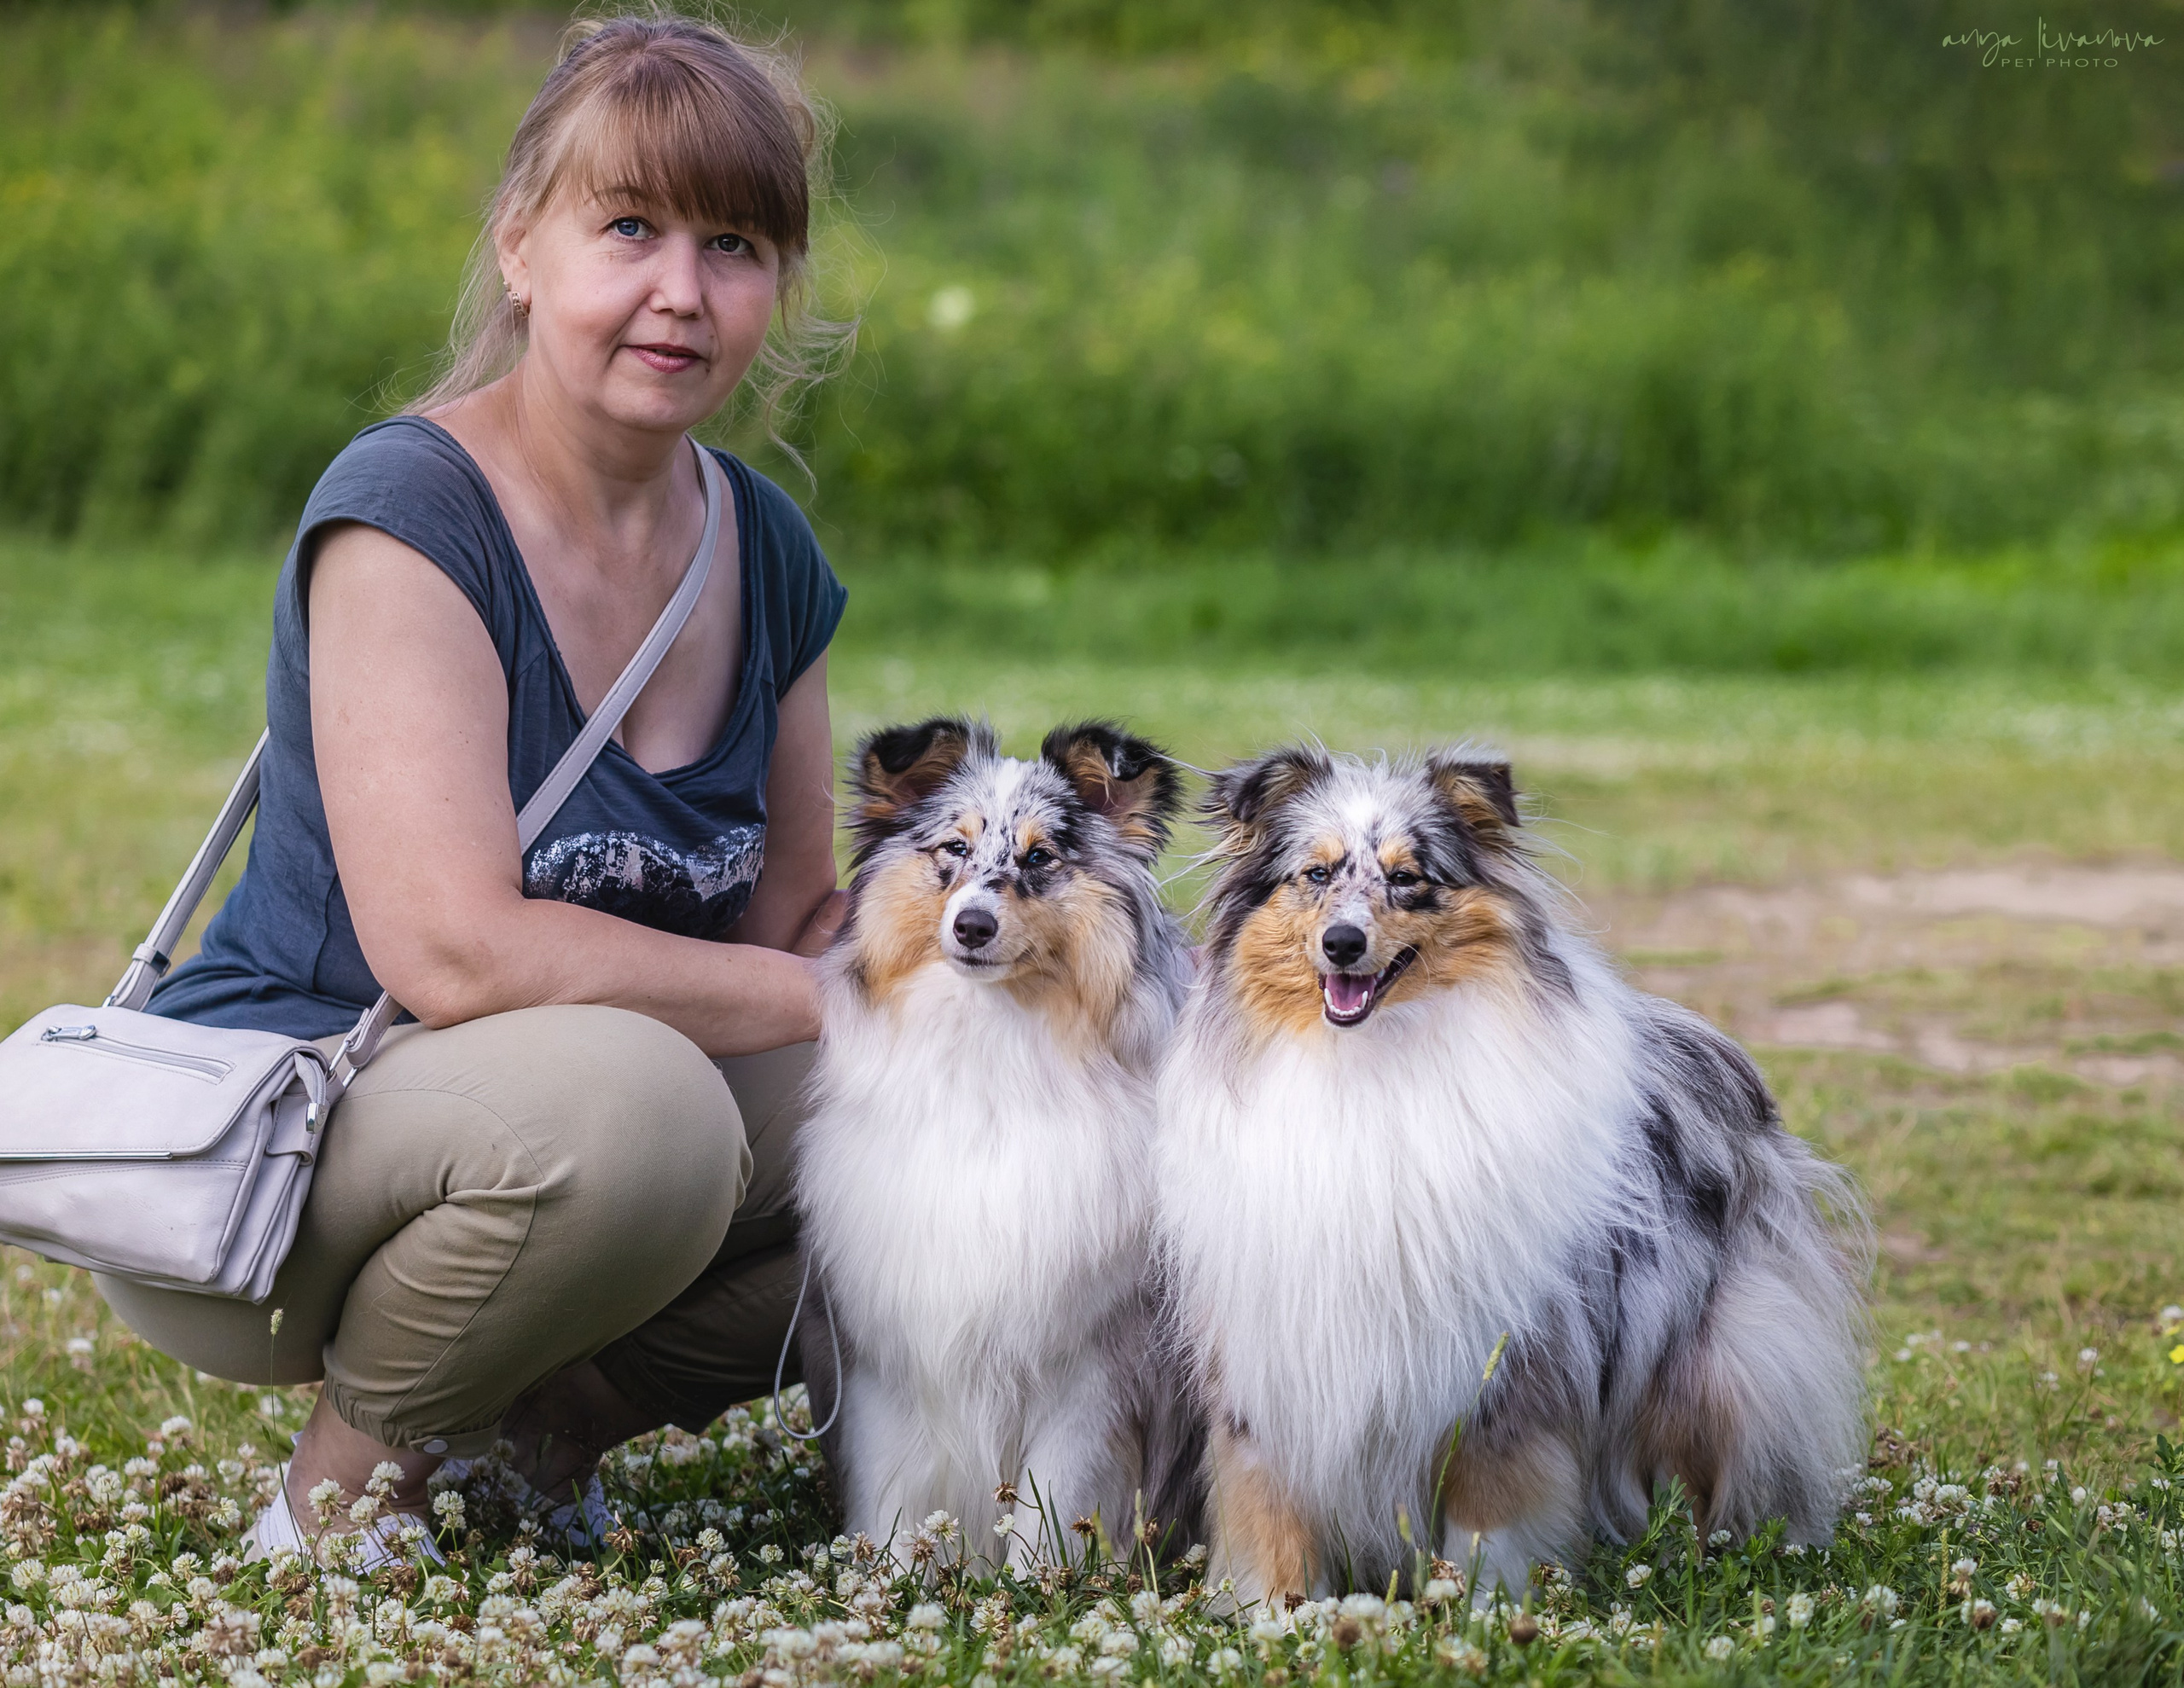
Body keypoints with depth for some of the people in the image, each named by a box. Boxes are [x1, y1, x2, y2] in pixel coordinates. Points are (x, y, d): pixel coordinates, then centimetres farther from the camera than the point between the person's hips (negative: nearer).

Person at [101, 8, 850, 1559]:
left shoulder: (763, 548, 5)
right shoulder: (409, 513, -18)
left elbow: (799, 916, 11)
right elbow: (454, 951, -27)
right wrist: (827, 1003, -20)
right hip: (250, 1136, -8)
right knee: (623, 1097, -36)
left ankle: (531, 1421, 8)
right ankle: (354, 1470, -9)